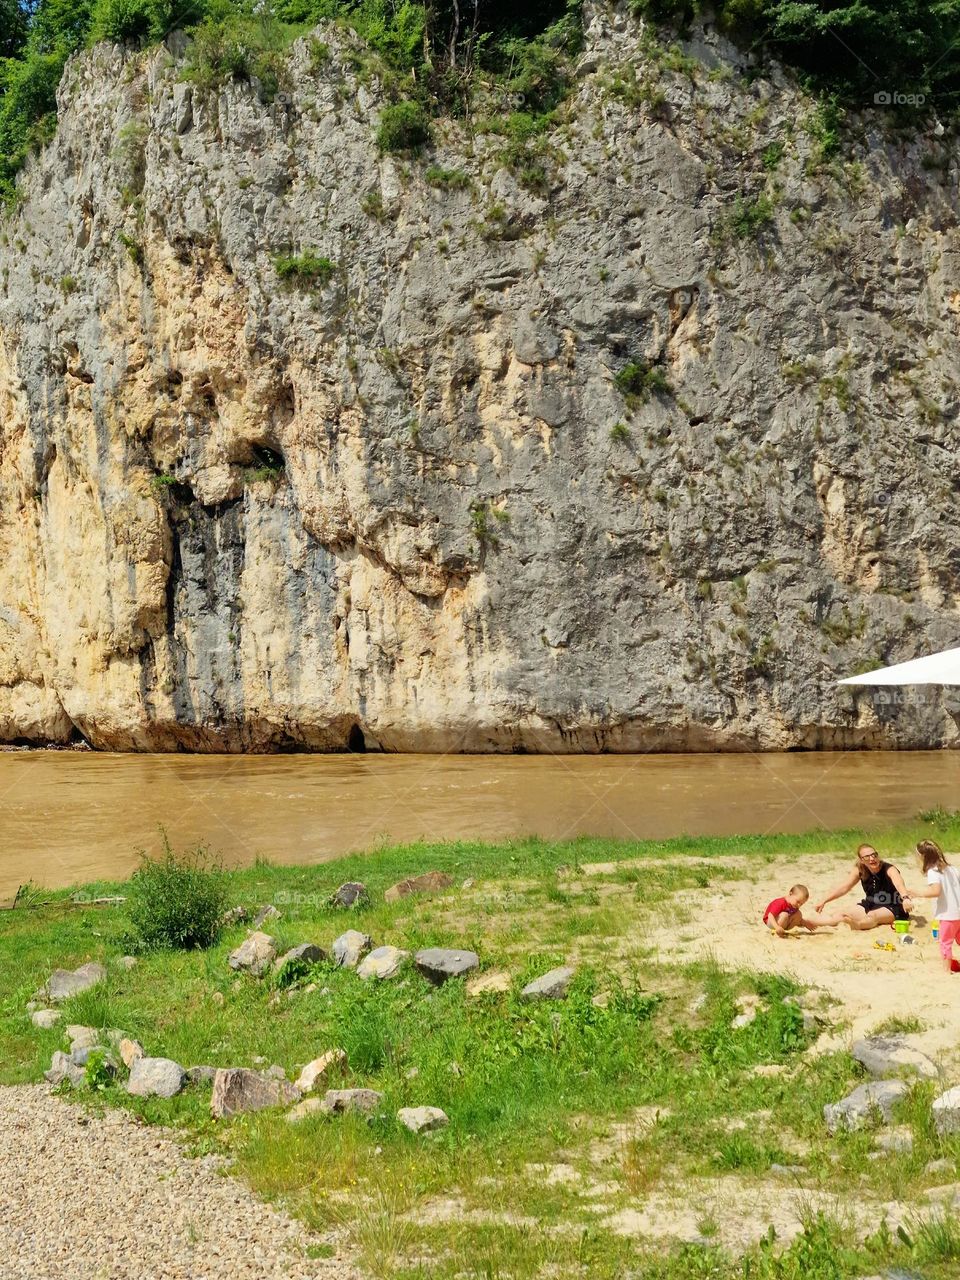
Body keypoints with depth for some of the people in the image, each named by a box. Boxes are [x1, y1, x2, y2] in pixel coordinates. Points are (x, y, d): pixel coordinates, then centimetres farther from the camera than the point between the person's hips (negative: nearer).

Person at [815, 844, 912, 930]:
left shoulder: (889, 869, -21)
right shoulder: (859, 871, -5)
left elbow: (899, 884, -42)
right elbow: (844, 887, -2)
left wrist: (905, 898, -64)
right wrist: (824, 901, -10)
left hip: (892, 909, -6)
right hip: (870, 905, 6)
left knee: (872, 916, -36)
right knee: (842, 914, -14)